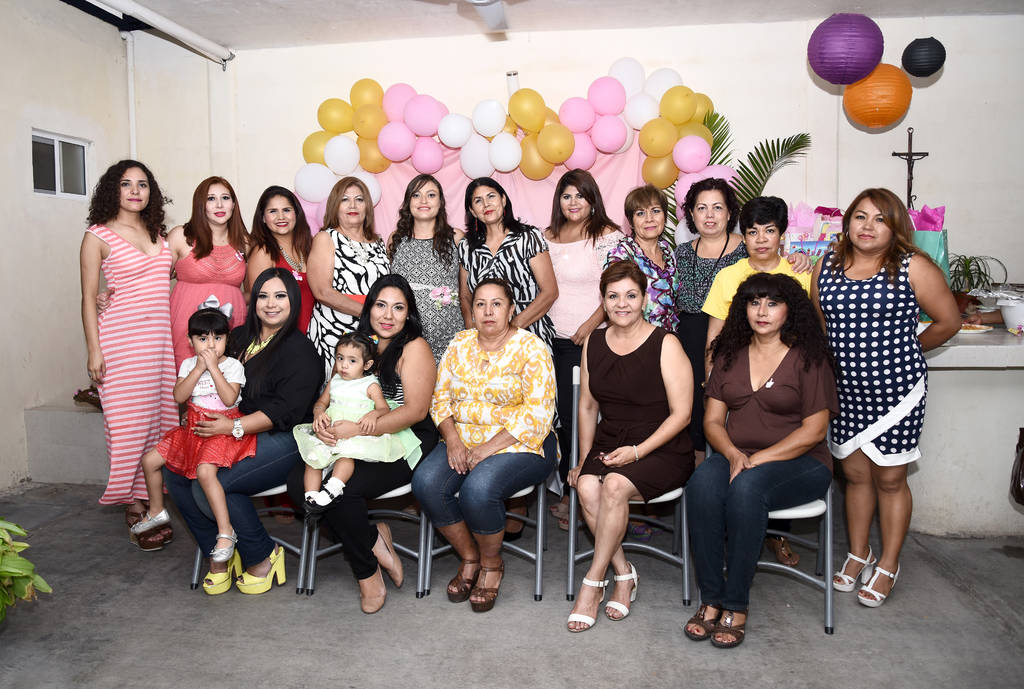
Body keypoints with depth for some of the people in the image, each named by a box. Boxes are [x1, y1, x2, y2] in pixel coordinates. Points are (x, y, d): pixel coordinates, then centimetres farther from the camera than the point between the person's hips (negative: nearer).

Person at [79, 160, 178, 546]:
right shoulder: (98, 236, 0)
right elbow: (88, 297, -1)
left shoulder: (158, 234, 16)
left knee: (161, 419, 4)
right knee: (130, 423, -4)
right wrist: (94, 350, -8)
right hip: (121, 337, -5)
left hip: (161, 336, 5)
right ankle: (134, 507, 6)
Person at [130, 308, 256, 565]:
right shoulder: (189, 364, 5)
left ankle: (225, 531, -24)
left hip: (223, 429, -7)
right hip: (194, 427, 7)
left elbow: (229, 399, -23)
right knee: (150, 460, 8)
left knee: (205, 471, -31)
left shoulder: (233, 366, -9)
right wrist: (199, 369, -16)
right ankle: (156, 511, 33)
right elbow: (179, 396, -9)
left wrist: (213, 368, -22)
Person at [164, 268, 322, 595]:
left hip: (282, 442, -8)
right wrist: (199, 414, 5)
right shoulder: (239, 338, 15)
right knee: (175, 472, -12)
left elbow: (284, 411, -17)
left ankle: (263, 557, -3)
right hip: (228, 434, 8)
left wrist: (234, 427, -21)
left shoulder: (300, 351, -8)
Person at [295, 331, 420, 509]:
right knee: (312, 457, -15)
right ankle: (311, 496, -18)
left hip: (357, 436, -5)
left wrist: (374, 414, -27)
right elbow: (321, 402, 22)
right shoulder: (335, 381, 18)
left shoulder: (370, 385, 3)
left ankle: (333, 488, -44)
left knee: (347, 455, -34)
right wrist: (318, 413, -1)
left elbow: (385, 409, -4)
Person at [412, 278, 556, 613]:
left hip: (518, 445, -5)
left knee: (477, 488, -32)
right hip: (462, 441, 5)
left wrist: (488, 448, -19)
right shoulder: (459, 344, 10)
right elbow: (440, 397, 9)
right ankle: (469, 557, 2)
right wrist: (453, 440, -9)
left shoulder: (531, 348, -6)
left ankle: (492, 563, -1)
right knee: (426, 482, -21)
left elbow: (538, 413, -13)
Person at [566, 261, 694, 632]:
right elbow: (587, 405, 16)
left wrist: (637, 451, -16)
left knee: (615, 485, -32)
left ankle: (592, 583, -15)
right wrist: (584, 459, 9)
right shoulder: (593, 343, 9)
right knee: (586, 486, -27)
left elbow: (681, 414, -8)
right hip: (608, 444, 4)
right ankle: (624, 574, -9)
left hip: (662, 451, -4)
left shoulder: (665, 344, -7)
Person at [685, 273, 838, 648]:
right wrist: (732, 454, -12)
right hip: (735, 456, 4)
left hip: (799, 462, -3)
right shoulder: (731, 355, 13)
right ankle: (711, 599, -21)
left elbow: (813, 430, -7)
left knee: (746, 488, -35)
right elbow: (713, 420, 9)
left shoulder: (809, 357, -1)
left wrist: (758, 460, -16)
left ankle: (736, 605, -22)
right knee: (701, 485, -30)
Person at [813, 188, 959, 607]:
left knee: (889, 478, 8)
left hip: (896, 391, -3)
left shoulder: (913, 268, -8)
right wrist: (847, 354, 9)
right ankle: (858, 555, 31)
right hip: (845, 391, 3)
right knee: (855, 474, 14)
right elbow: (816, 324, 15)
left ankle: (888, 566, 24)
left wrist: (907, 351, 9)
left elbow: (948, 322, 1)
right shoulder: (826, 267, 3)